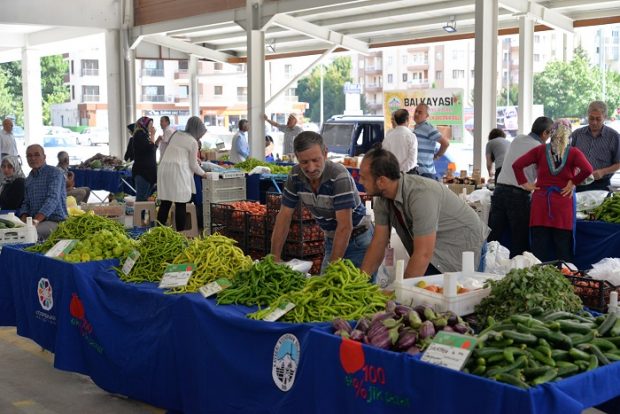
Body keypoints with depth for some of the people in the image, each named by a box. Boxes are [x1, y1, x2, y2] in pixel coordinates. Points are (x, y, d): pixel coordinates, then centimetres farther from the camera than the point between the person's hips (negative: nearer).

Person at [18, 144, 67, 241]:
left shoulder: (55, 173, -6)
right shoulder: (28, 179, 20)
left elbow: (53, 199, -19)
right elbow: (26, 203, 18)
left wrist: (36, 220, -31)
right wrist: (24, 219, -6)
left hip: (54, 221, -6)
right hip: (36, 221, 6)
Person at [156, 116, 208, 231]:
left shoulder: (176, 134, 15)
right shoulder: (193, 142, -4)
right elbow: (193, 164, 2)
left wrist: (195, 159, 32)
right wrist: (203, 174, 19)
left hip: (163, 168, 6)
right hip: (178, 171, -6)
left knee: (165, 204, 8)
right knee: (180, 205, 0)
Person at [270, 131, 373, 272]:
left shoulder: (339, 176, -28)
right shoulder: (295, 176, -11)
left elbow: (345, 226, -30)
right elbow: (284, 216, -5)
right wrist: (275, 257, -11)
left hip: (357, 239, -5)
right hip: (331, 239, 5)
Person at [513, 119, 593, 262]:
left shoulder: (540, 150, 2)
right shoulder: (573, 152, -3)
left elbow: (517, 165, -5)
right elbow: (587, 169, -18)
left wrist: (525, 184, 1)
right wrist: (573, 182, -5)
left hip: (540, 200, 2)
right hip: (563, 203, -2)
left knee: (539, 247, 6)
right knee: (563, 247, 5)